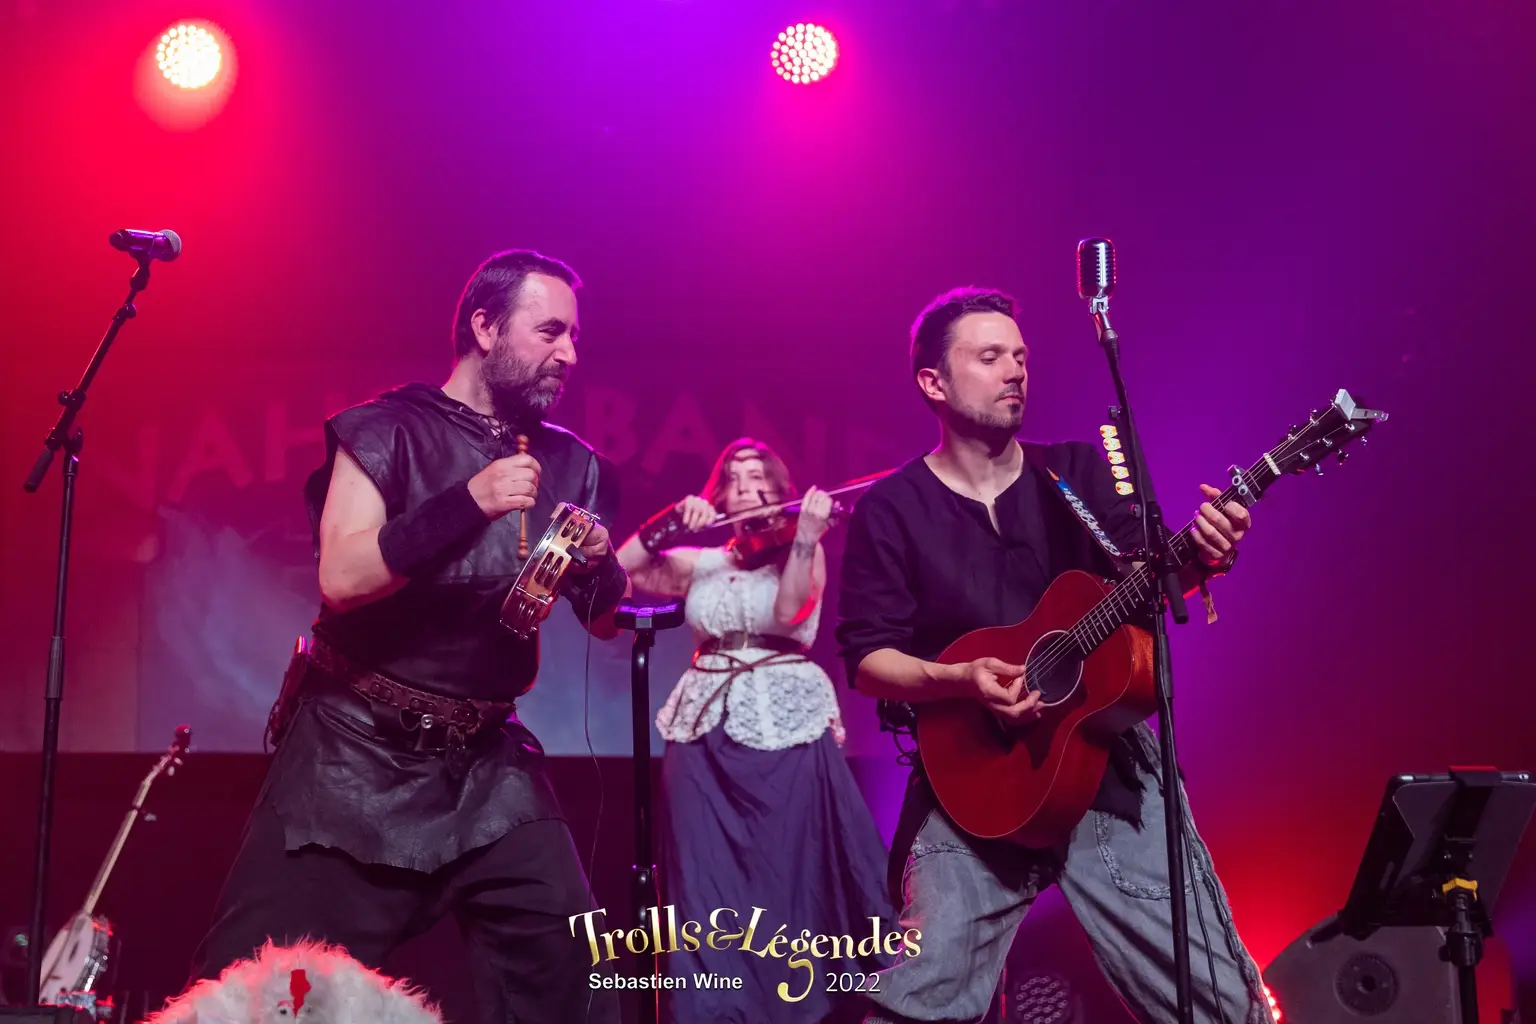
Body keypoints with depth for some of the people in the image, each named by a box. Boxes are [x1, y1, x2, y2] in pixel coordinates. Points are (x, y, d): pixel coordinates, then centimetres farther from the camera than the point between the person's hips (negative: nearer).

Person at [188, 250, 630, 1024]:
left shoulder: (570, 466, 8)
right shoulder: (387, 431, -6)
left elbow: (608, 621, 11)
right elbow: (341, 579, -18)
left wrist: (602, 567, -12)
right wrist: (464, 505, -28)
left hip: (487, 762, 4)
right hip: (357, 748, -3)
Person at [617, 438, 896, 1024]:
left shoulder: (802, 552, 7)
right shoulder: (698, 563, 15)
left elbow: (789, 611, -12)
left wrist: (805, 537, -21)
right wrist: (671, 524, -1)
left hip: (786, 724, -3)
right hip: (707, 728, 3)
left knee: (798, 872, -4)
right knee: (710, 882, 1)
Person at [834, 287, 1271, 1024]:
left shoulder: (1080, 473, 10)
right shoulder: (891, 510, 2)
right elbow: (866, 658, -3)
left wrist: (1200, 559, -25)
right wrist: (960, 680, -21)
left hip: (1108, 766, 2)